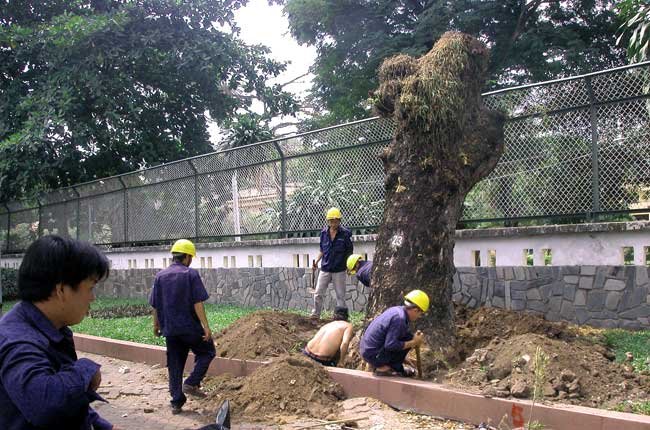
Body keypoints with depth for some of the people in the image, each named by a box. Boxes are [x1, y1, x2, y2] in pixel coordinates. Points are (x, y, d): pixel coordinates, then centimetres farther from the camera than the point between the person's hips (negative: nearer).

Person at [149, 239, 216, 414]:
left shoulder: (160, 276, 6)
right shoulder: (191, 274, -9)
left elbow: (155, 305, 9)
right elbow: (198, 303, -14)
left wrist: (156, 325, 21)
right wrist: (206, 326, -11)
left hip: (170, 329, 5)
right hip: (190, 327, -5)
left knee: (174, 366, 12)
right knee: (207, 352, 16)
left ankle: (176, 402, 13)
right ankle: (192, 383, 1)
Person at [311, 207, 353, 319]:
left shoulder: (345, 233, -8)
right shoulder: (324, 233, 2)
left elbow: (349, 252, -3)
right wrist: (316, 261, 1)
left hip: (339, 270, -3)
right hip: (325, 269, 3)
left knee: (340, 295, 6)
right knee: (318, 293, 6)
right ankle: (315, 315, 18)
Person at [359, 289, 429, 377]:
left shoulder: (396, 310, 6)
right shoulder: (399, 318, -22)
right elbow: (390, 345, -27)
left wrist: (415, 339, 10)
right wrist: (413, 342, -16)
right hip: (373, 355, -9)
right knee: (407, 339, -11)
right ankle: (383, 368, -5)